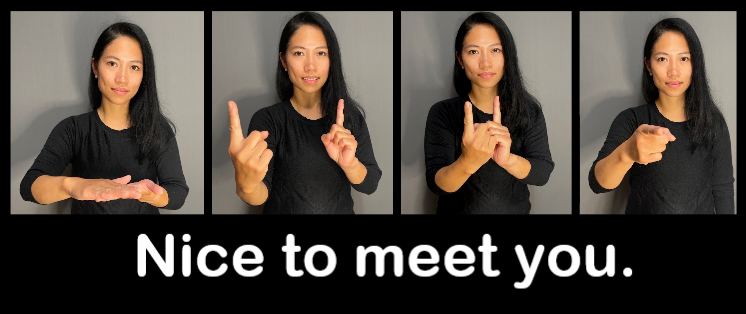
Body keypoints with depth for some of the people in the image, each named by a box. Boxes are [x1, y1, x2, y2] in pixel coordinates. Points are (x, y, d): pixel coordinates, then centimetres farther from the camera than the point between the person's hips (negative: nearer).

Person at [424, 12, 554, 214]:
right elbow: (436, 184, -23)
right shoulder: (442, 113, -14)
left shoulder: (528, 110, -8)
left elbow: (543, 173, -19)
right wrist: (467, 163, -44)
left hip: (515, 210, 2)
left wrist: (508, 159, -40)